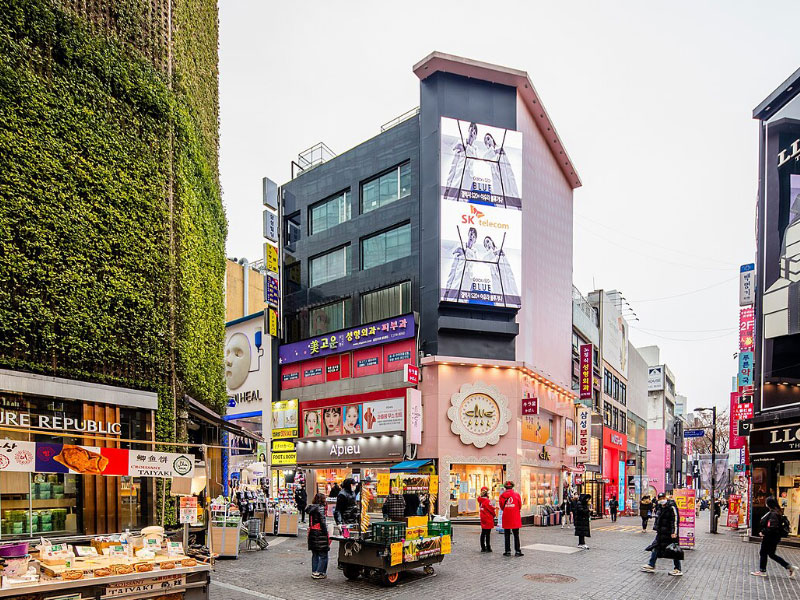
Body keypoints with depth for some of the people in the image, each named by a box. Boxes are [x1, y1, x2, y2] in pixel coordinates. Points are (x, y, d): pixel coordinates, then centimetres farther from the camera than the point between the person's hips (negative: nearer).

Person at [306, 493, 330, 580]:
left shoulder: (311, 508, 10)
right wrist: (326, 534, -11)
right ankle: (319, 573, -1)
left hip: (312, 533, 8)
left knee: (315, 554, 15)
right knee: (323, 555, 1)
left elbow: (311, 522, 10)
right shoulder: (321, 508, -12)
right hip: (320, 533, -8)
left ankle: (314, 572, 18)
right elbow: (323, 522, -15)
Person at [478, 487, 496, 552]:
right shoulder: (487, 501, -19)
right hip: (488, 519, -8)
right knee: (488, 534, -3)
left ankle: (483, 548, 17)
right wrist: (494, 514, 7)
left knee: (483, 533, 12)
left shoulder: (480, 500, 5)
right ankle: (488, 548, 0)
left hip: (483, 519, 8)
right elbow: (491, 509, -13)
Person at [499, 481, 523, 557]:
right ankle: (517, 551, 5)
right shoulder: (517, 495, -3)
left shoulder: (502, 495, -2)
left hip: (506, 517, 1)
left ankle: (508, 551, 9)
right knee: (516, 535, 6)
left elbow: (501, 506, 3)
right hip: (515, 518, 0)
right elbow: (520, 506, 3)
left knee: (507, 535, 8)